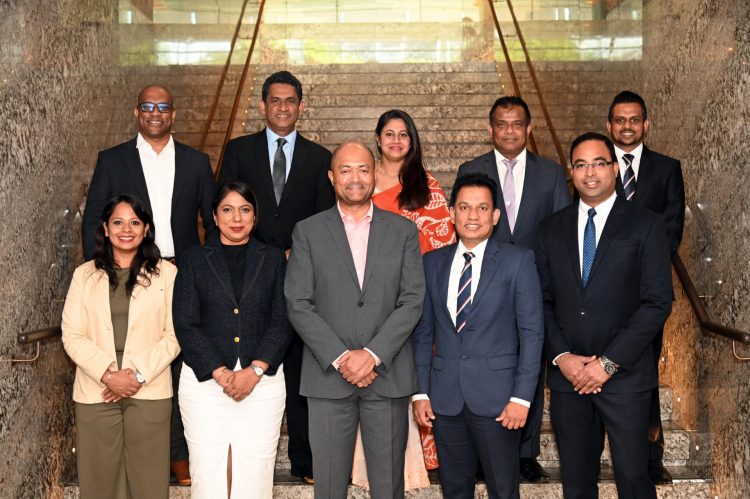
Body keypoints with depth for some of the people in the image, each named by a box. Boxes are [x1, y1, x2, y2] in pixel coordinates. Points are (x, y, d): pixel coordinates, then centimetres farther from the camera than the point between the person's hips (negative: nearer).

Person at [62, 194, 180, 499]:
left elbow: (174, 335, 0)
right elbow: (72, 336, 2)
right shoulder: (85, 274, 7)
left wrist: (139, 375, -11)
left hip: (149, 391, -1)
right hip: (95, 392, 1)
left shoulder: (166, 273, 3)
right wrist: (108, 374, -12)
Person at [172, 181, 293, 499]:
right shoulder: (194, 260, 8)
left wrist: (255, 371, -10)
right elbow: (185, 324, 0)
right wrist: (221, 373, -10)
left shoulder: (273, 259, 10)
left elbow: (282, 323, 4)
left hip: (262, 380, 0)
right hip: (205, 379, 0)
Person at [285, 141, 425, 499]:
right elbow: (298, 305, -2)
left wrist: (373, 355, -12)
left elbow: (412, 301, -1)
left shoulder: (403, 231, 7)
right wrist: (340, 358, -11)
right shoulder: (307, 232, 5)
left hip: (388, 374, 1)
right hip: (328, 376, 0)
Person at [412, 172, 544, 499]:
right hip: (445, 398, 3)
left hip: (497, 397, -3)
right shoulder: (432, 262, 7)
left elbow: (532, 331, -4)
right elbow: (423, 331, 9)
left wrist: (522, 397, -10)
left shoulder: (517, 261, -2)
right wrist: (420, 391, 5)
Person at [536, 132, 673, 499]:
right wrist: (561, 356, -6)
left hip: (624, 374, -3)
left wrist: (608, 362, -13)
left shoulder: (645, 225, -2)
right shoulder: (552, 228, 9)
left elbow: (658, 301, -8)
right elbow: (543, 300, 8)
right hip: (567, 374, 3)